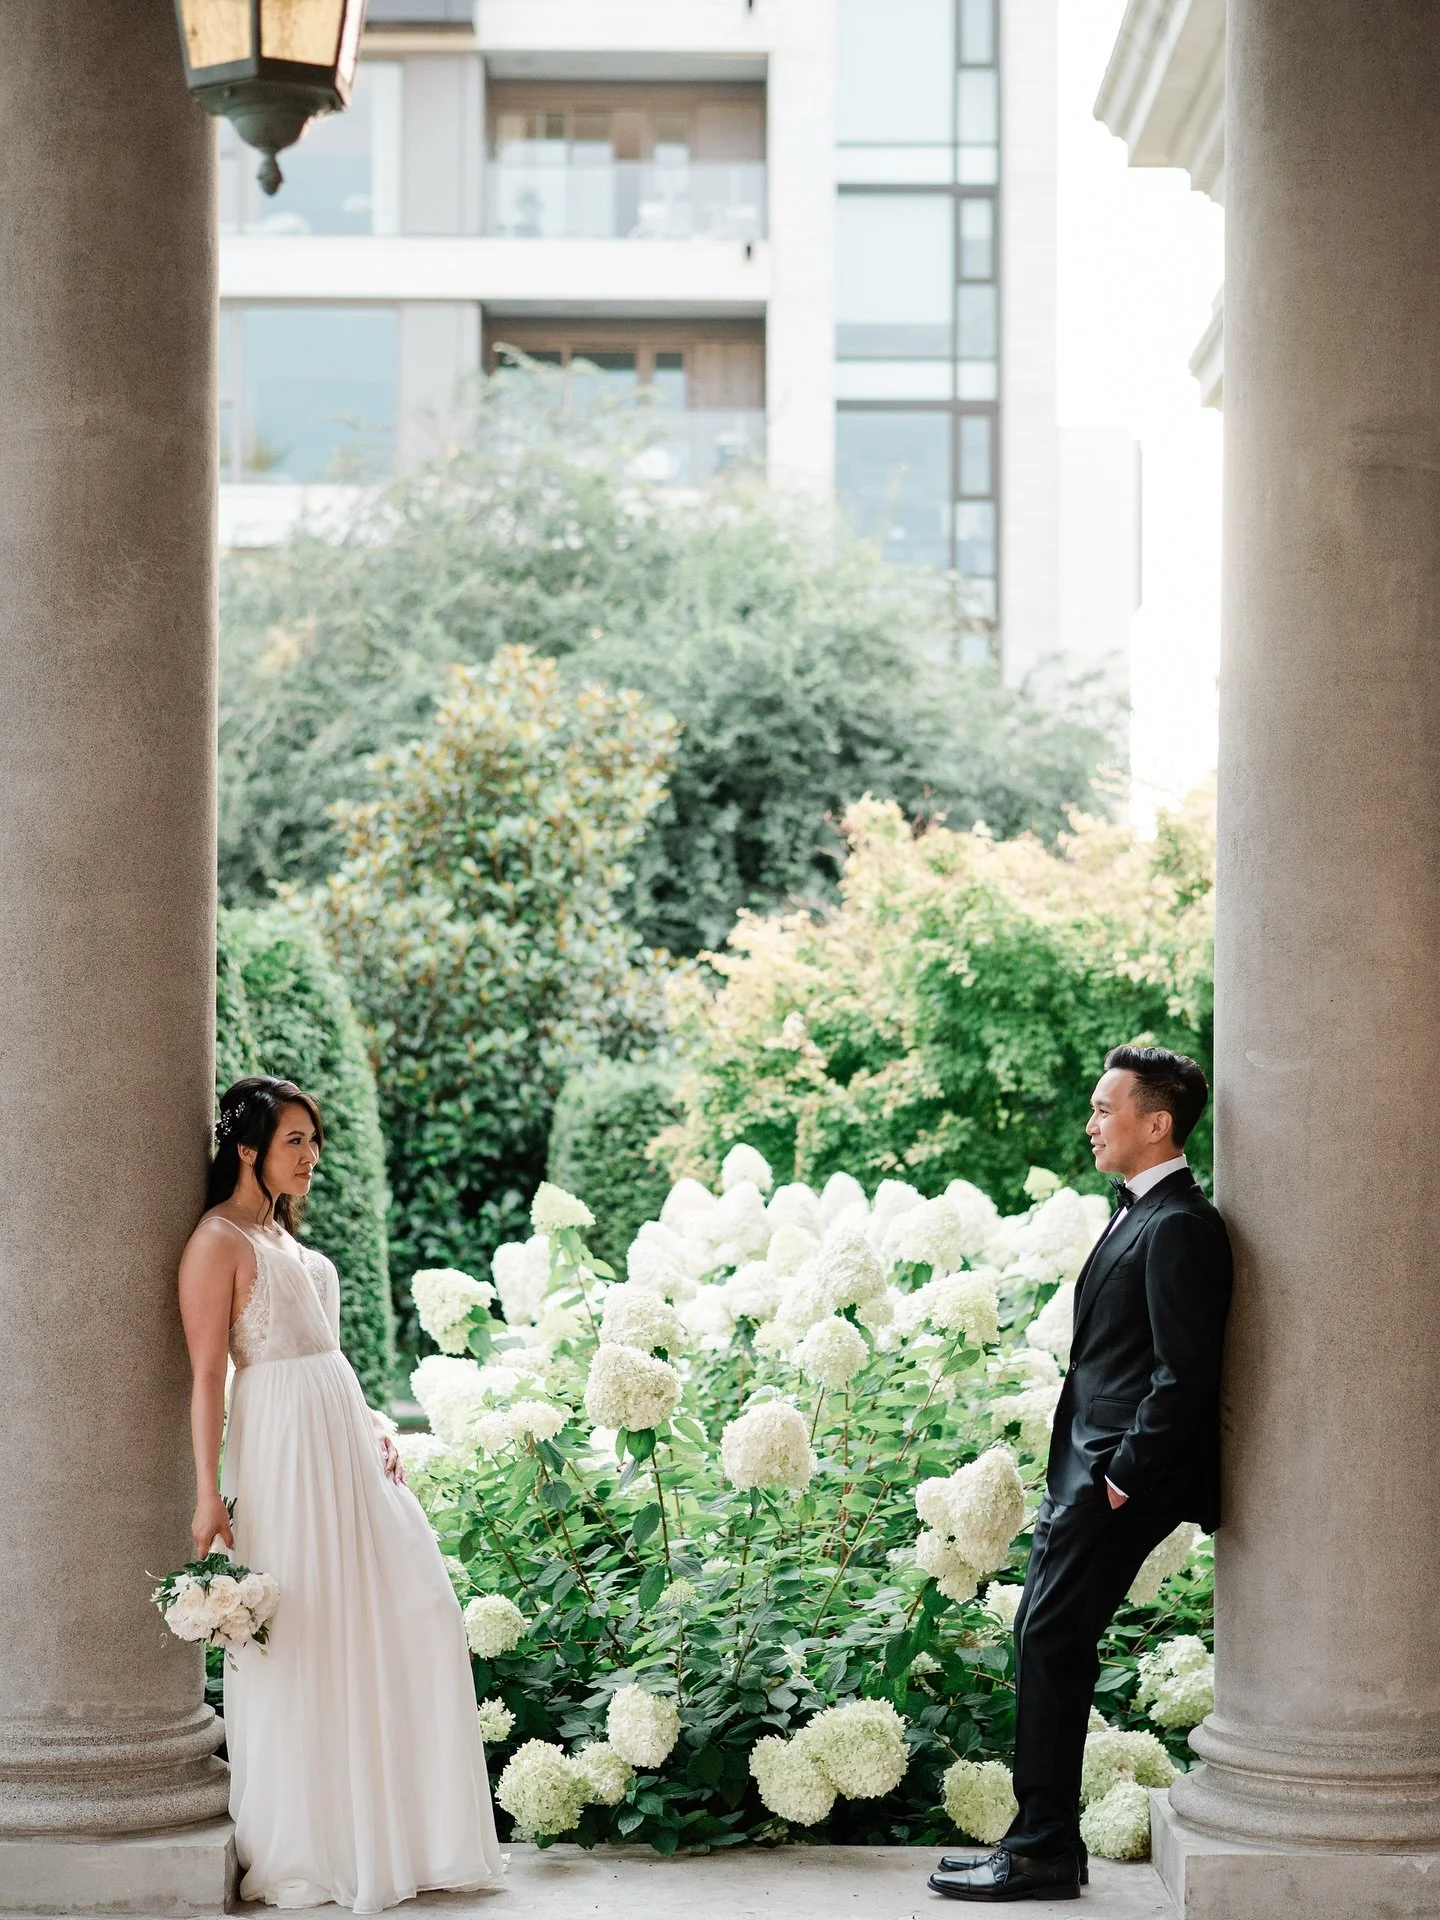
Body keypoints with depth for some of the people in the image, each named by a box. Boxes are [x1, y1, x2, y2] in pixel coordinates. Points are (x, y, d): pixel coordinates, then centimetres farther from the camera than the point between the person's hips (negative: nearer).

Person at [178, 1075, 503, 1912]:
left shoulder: (283, 1233, 17)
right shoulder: (220, 1241, -9)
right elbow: (208, 1373, -14)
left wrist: (369, 1422, 11)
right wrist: (210, 1494, -18)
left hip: (344, 1443, 9)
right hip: (283, 1449, -9)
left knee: (415, 1613, 7)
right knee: (300, 1647, -4)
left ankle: (391, 1831, 16)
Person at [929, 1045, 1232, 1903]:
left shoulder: (1180, 1227, -15)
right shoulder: (1138, 1214, 16)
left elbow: (1184, 1373, -20)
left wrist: (1123, 1477, -18)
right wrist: (1076, 1478, 16)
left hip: (1122, 1475, -10)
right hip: (1089, 1464, 10)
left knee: (1053, 1642, -9)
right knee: (1046, 1639, 11)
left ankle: (1045, 1851, -4)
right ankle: (1043, 1841, 17)